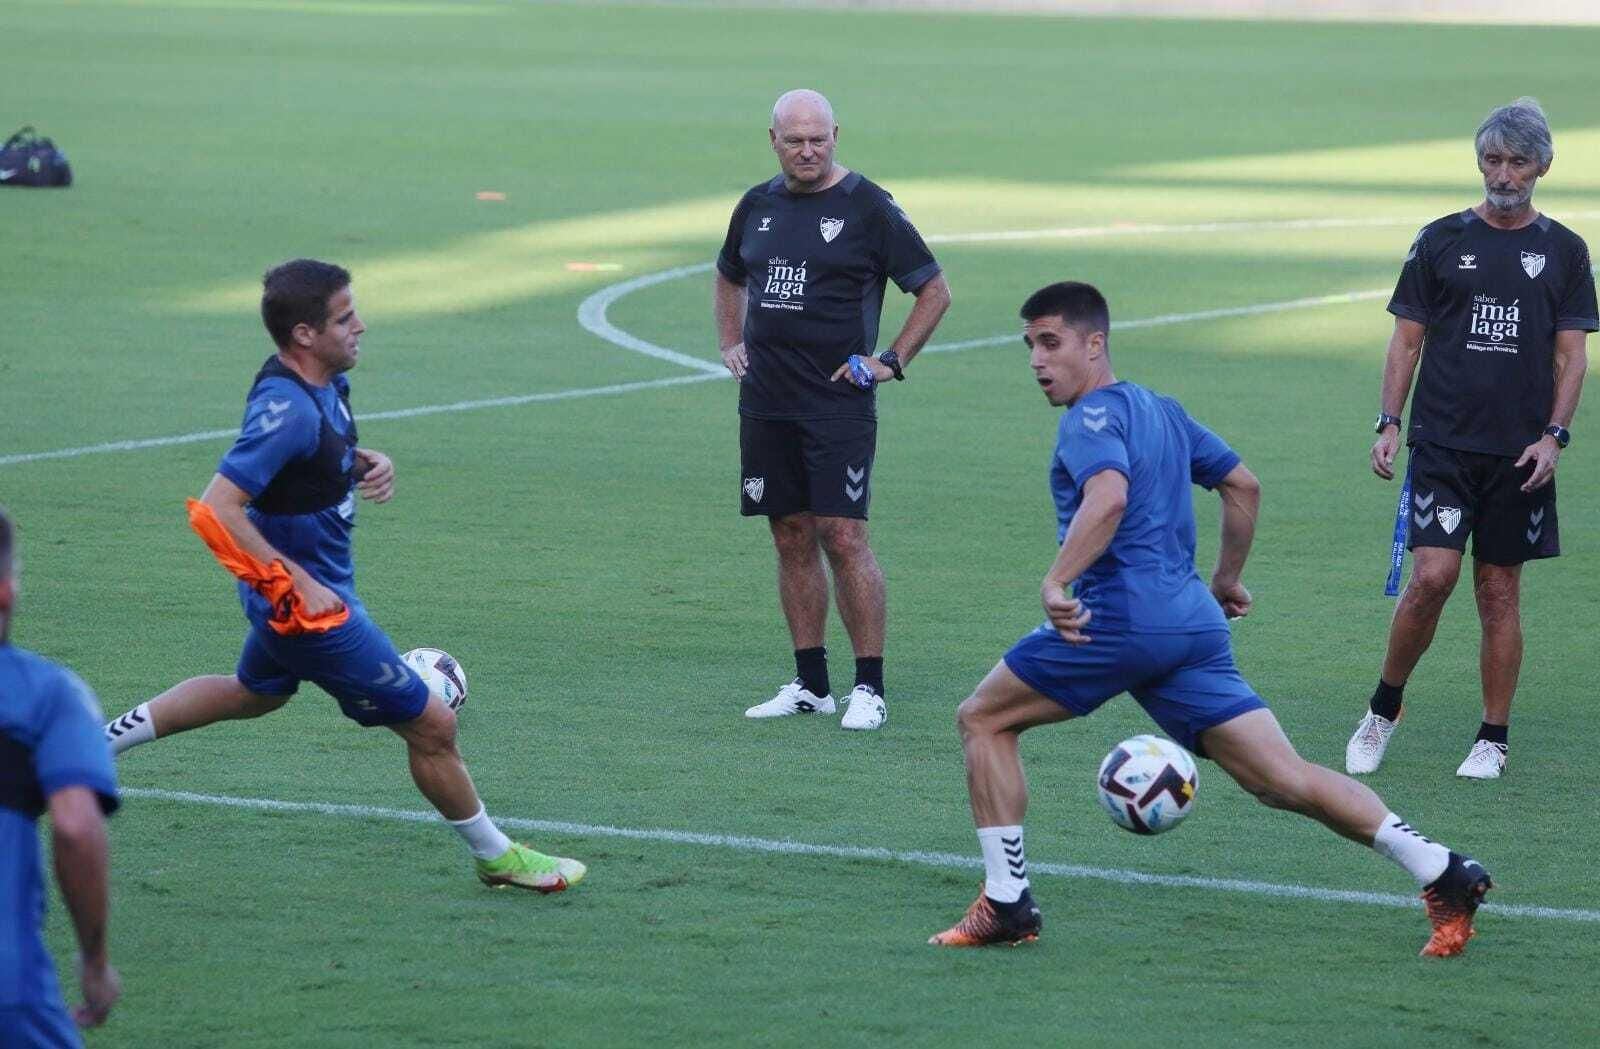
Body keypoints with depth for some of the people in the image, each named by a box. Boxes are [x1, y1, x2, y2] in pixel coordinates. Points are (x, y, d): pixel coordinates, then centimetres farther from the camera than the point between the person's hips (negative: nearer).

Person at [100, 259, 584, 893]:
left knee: (255, 693, 36)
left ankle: (109, 737, 40)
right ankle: (496, 857, 18)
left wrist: (367, 462, -3)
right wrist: (301, 585, -30)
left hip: (298, 592, 10)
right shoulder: (286, 409, -31)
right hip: (308, 602, -10)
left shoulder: (324, 383, -2)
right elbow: (216, 509, -34)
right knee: (431, 726, 0)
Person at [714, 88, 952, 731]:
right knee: (792, 538, 8)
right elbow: (729, 278, 30)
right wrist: (731, 343, 18)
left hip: (839, 404, -5)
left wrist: (892, 361, -5)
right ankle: (810, 685, 15)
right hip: (765, 403, 5)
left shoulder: (868, 207, -5)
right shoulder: (757, 206, 11)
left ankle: (869, 688, -6)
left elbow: (934, 292, 0)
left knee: (843, 538, -10)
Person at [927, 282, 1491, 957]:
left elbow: (1110, 497, -25)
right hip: (1194, 621, 8)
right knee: (1284, 780, 1)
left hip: (1121, 617, -8)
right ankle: (1442, 872, -11)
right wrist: (1227, 579, 39)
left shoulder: (1091, 417, -4)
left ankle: (1005, 902, 6)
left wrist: (1055, 583, -30)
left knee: (983, 720, 9)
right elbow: (1242, 484, 31)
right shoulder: (1161, 410, 22)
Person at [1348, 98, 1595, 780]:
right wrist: (1389, 424, -2)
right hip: (1443, 442, -1)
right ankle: (1383, 708, 7)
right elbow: (1406, 340, 8)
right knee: (1433, 575, -13)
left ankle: (1494, 738, 14)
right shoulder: (1442, 241, 5)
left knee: (1500, 589, 5)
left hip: (1520, 453, 1)